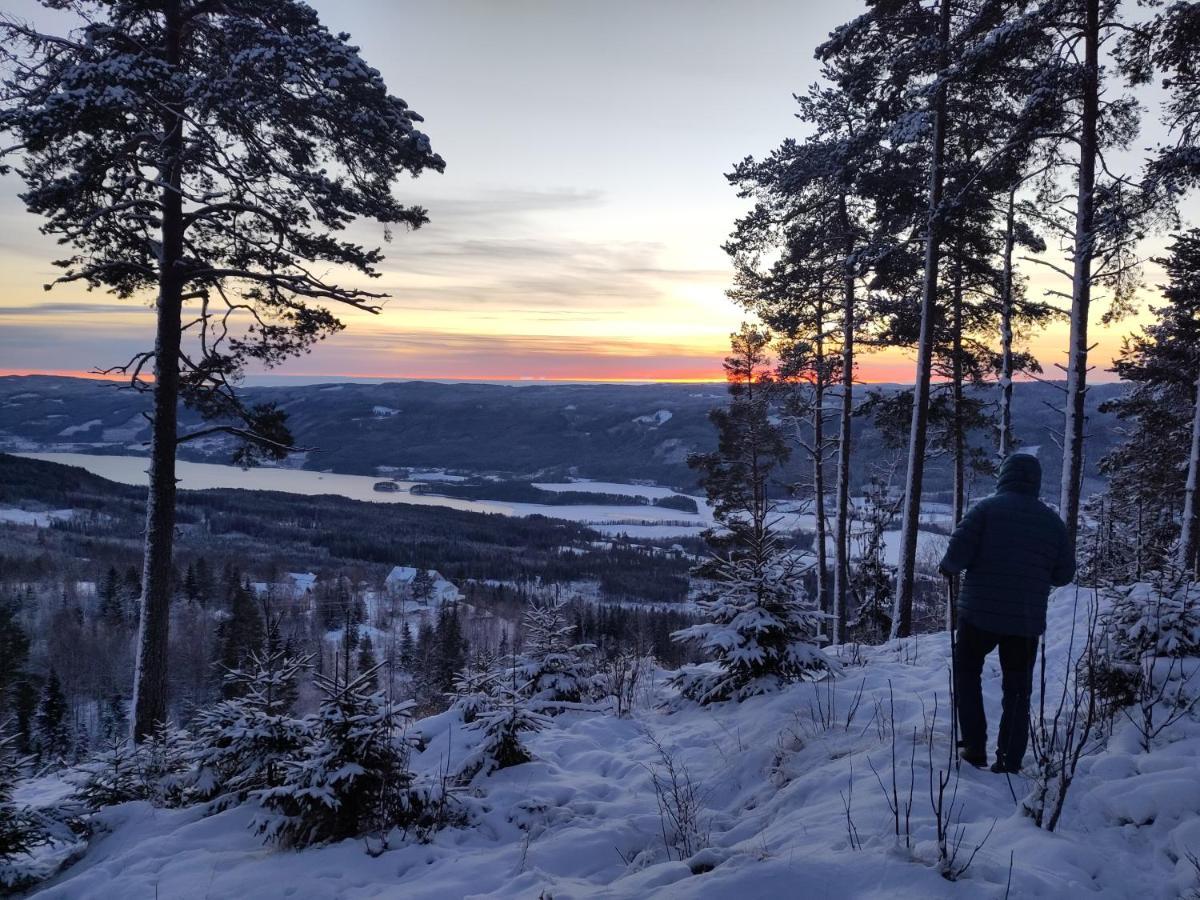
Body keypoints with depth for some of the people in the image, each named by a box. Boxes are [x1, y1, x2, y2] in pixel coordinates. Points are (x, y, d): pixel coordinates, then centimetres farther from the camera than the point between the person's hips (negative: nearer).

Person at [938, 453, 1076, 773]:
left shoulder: (987, 508, -8)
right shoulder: (1052, 520, 4)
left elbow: (958, 551, -15)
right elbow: (1064, 574, 7)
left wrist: (948, 568, 5)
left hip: (979, 613, -3)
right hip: (1027, 619, 3)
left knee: (967, 674, 17)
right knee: (1018, 689, 13)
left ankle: (975, 748, 14)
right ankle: (1009, 762, 13)